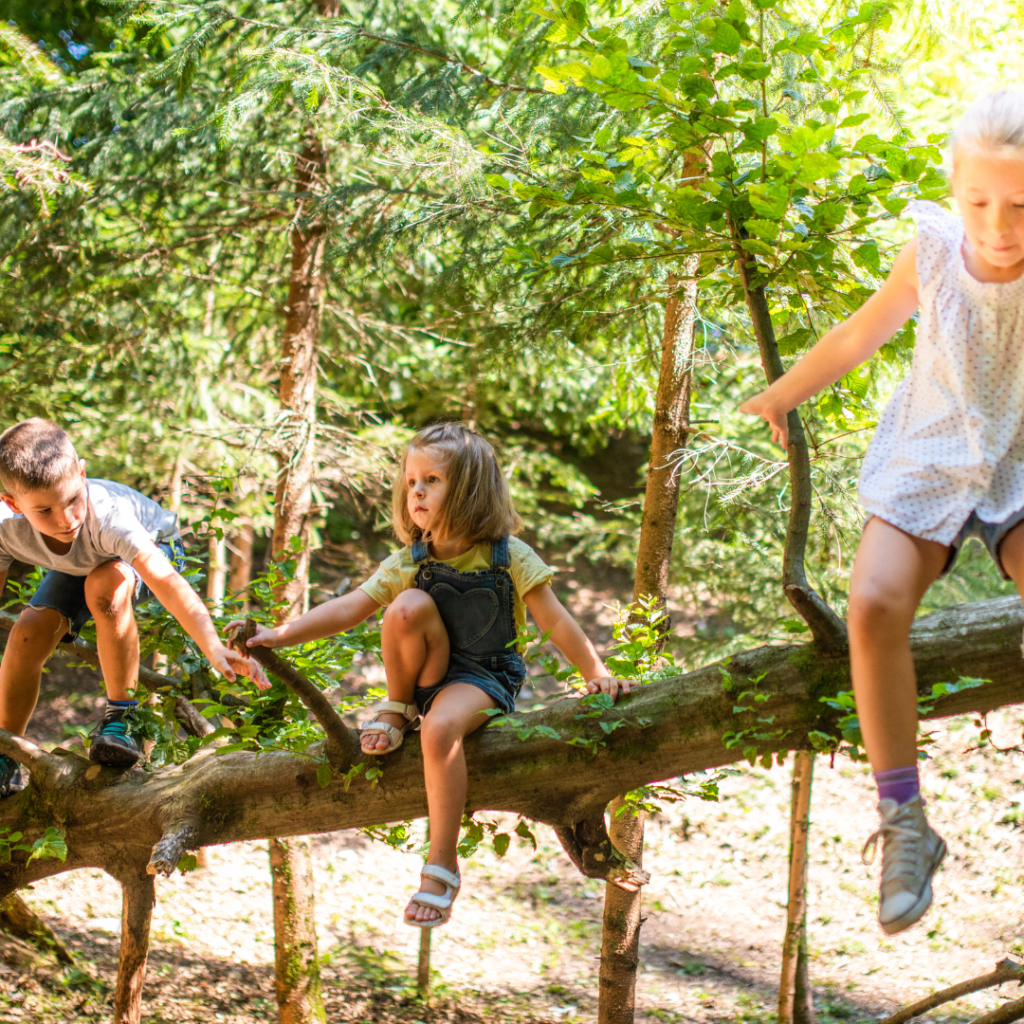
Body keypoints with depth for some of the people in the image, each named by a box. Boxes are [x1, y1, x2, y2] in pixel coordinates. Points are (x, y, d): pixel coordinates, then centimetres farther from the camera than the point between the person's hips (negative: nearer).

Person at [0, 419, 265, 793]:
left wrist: (215, 648, -68)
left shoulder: (107, 516, -46)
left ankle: (120, 716, -22)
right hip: (78, 565, 4)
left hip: (153, 546, -4)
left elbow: (166, 581, -56)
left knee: (104, 585, -38)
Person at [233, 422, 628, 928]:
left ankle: (442, 867, -30)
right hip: (428, 677, 3)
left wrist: (597, 673, -8)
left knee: (440, 729, -36)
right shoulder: (407, 563, 0)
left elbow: (556, 623, -4)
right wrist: (280, 634, -14)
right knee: (409, 605, -26)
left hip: (483, 677, -3)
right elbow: (348, 609, -4)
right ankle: (397, 710, -2)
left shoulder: (508, 557, -7)